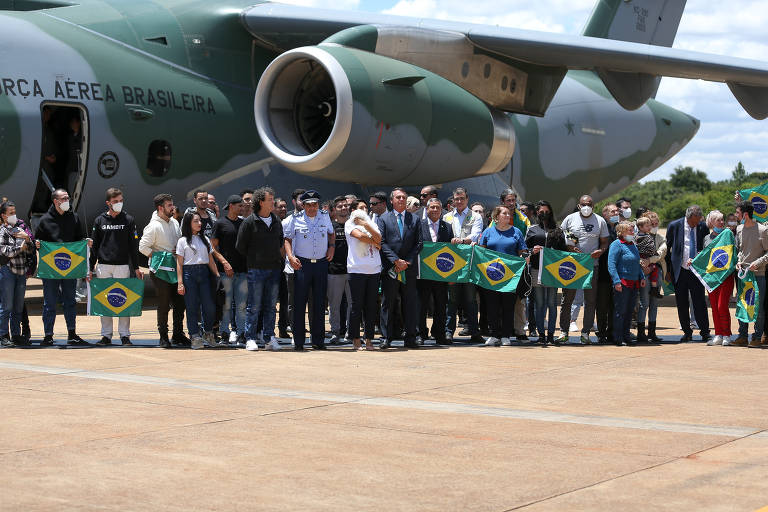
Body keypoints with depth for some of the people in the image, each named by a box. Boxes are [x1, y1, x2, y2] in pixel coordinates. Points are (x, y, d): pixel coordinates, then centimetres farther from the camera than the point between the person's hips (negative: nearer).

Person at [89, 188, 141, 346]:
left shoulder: (128, 220, 6)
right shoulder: (99, 221, 8)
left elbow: (134, 245, 6)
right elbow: (94, 245, 10)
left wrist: (136, 268, 1)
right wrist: (91, 268, 5)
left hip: (123, 266, -1)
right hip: (103, 266, 1)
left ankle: (124, 335, 4)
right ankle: (106, 335, 9)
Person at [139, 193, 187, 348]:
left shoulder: (174, 222, 10)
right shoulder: (154, 226, -13)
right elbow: (143, 247, -16)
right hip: (160, 271, -7)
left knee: (180, 303, 8)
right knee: (163, 305, -1)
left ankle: (178, 334, 18)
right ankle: (163, 336, 9)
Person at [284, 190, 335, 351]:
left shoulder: (325, 217, 10)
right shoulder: (295, 219, 0)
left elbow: (331, 233, 26)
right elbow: (287, 239, 5)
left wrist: (332, 246, 9)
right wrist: (290, 256, -8)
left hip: (321, 263, 3)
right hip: (302, 264, -3)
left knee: (319, 303, 5)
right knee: (299, 303, -4)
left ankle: (318, 340, 11)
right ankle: (298, 341, 1)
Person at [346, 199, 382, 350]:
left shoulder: (371, 223, 18)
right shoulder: (350, 224, 6)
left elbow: (378, 238, 1)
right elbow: (360, 236, -12)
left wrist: (366, 225, -6)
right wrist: (375, 243, 1)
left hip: (374, 270, 4)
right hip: (357, 269, -4)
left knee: (371, 305, 3)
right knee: (356, 305, -3)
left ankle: (369, 338, 7)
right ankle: (355, 339, 4)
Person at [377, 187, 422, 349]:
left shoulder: (414, 219, 12)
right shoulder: (383, 219, 7)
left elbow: (419, 243, 6)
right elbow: (382, 243, -2)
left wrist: (407, 262, -6)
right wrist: (396, 261, -12)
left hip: (409, 268, 2)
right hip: (390, 268, -2)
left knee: (410, 304, 2)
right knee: (388, 303, 1)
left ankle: (410, 338, 6)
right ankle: (387, 338, 6)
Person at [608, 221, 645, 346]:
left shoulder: (633, 245, 17)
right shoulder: (617, 245, -8)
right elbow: (611, 264, -15)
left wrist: (642, 277, 14)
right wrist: (616, 281, -21)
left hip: (634, 283, 8)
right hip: (622, 283, -8)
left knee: (630, 310, 11)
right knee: (620, 311, -5)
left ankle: (626, 336, 19)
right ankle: (617, 338, 1)